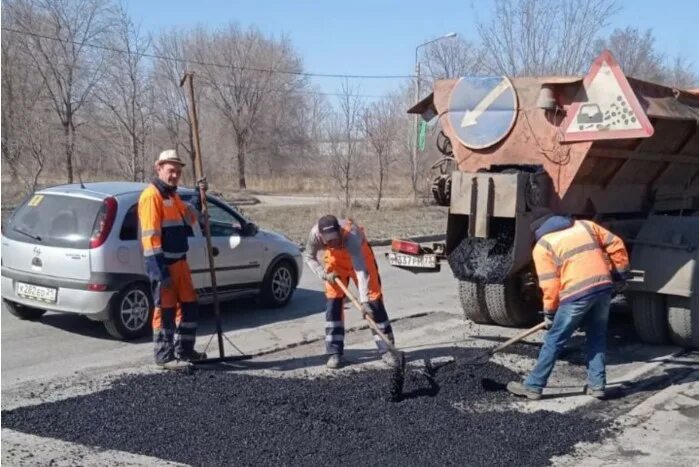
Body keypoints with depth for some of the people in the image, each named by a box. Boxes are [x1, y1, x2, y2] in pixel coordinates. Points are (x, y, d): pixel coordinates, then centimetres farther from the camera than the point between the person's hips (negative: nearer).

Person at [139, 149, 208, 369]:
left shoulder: (172, 195, 17)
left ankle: (184, 350, 26)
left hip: (179, 262, 9)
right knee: (166, 310, -2)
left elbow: (191, 219, 24)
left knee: (190, 306, 14)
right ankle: (164, 356, 9)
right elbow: (150, 236, -19)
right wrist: (161, 271, -22)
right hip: (163, 265, -9)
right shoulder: (151, 195, -13)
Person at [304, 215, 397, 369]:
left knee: (374, 299, -6)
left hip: (359, 254, -3)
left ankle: (386, 349, 2)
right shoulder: (315, 234, -32)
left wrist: (365, 300, -56)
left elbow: (361, 270, -49)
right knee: (333, 301, -7)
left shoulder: (351, 234, -43)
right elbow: (308, 256, -11)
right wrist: (324, 273, -26)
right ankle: (335, 353, 0)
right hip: (335, 257, 3)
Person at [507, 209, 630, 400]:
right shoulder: (585, 225, 21)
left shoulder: (542, 246, 7)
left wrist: (549, 312, 9)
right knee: (597, 337, 19)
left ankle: (533, 386, 8)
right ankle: (597, 384, 19)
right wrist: (621, 274, 24)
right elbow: (616, 245, 17)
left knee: (554, 341, 3)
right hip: (604, 286, 5)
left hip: (577, 294, -5)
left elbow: (550, 284, 0)